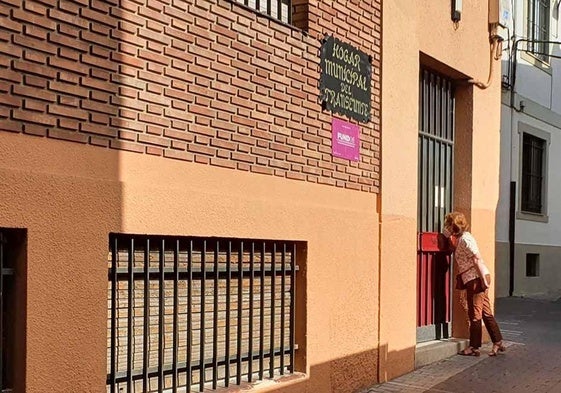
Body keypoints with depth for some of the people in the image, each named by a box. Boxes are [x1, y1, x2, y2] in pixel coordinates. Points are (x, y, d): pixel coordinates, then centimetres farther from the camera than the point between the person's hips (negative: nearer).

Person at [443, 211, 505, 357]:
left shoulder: (465, 239, -14)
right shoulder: (460, 238, 15)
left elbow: (477, 259, -20)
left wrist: (483, 279, -21)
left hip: (476, 279, -9)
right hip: (473, 280, 9)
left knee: (475, 314, -2)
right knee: (486, 313, 12)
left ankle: (474, 347, 6)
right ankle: (498, 343, 16)